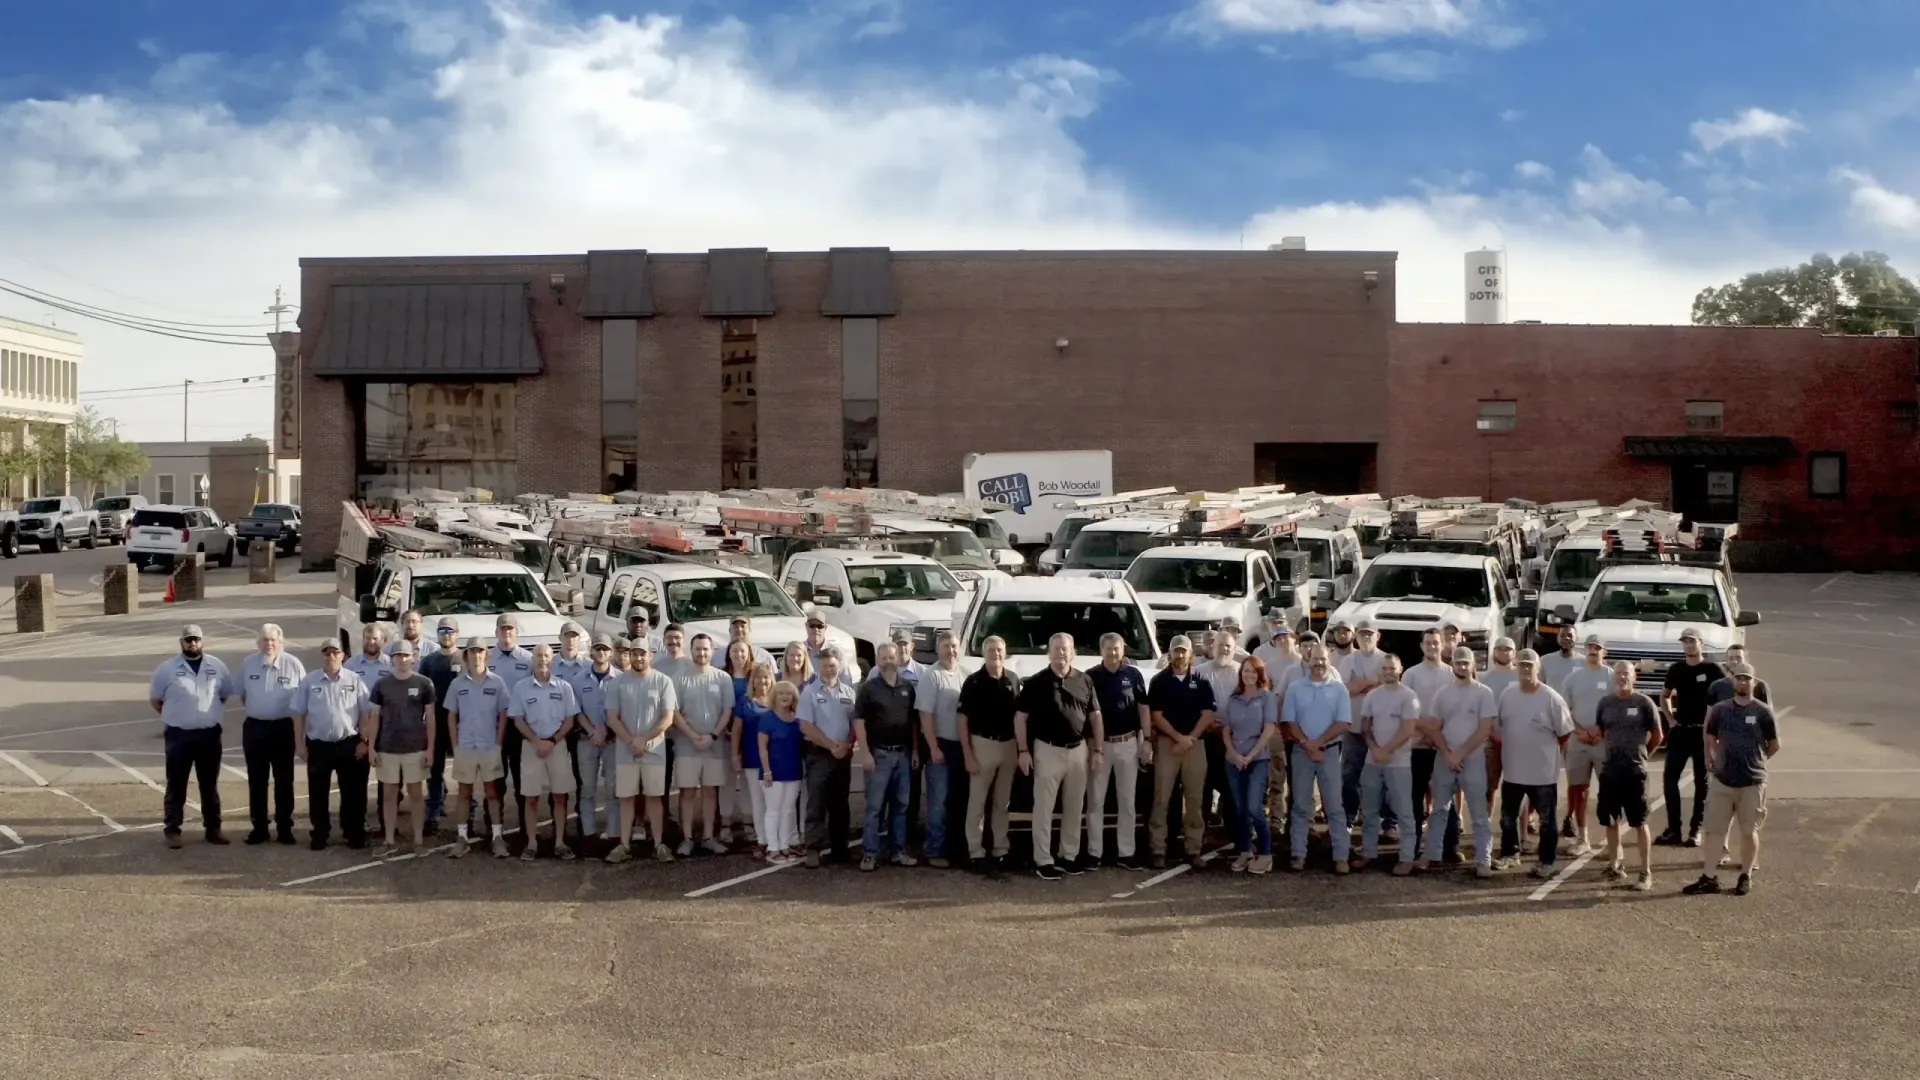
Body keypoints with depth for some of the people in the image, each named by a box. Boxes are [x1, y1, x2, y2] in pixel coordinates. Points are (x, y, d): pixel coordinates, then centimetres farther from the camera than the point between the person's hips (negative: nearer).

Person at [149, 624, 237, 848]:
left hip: (209, 734, 2)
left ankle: (213, 828, 19)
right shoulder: (167, 668, -4)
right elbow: (155, 699, 4)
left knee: (210, 784, 11)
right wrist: (174, 716, 4)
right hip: (178, 735, -2)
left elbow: (226, 695, 15)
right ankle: (171, 830, 10)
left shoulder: (217, 667, 3)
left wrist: (209, 712, 10)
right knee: (176, 785, 3)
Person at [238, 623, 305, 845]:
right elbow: (242, 694, 15)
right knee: (256, 780, 8)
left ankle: (285, 827, 14)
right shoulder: (248, 664, 1)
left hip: (283, 728, -2)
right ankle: (259, 827, 16)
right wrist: (250, 708, 8)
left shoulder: (293, 664, -7)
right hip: (254, 727, 2)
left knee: (284, 780, 6)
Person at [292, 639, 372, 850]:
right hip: (318, 745, 1)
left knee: (353, 793, 5)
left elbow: (366, 714, 2)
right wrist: (299, 744, 0)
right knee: (317, 794, 7)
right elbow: (299, 714, 4)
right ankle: (319, 835, 18)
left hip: (349, 744, -1)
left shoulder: (355, 681, 0)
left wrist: (364, 742, -3)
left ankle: (355, 834, 15)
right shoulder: (309, 681, 1)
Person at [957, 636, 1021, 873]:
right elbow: (962, 718, -8)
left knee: (1003, 802, 12)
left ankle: (1001, 849, 19)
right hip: (983, 744, -4)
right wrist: (967, 754, -12)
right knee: (977, 801, 0)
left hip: (1009, 745, 4)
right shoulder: (974, 682, -7)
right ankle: (976, 852, 1)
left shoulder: (1013, 679, 5)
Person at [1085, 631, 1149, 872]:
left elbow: (1143, 708, 5)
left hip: (1128, 743, 1)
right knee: (1095, 800, 3)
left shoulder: (1134, 675, 0)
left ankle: (1125, 853, 11)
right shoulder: (1091, 676, -4)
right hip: (1099, 744, -1)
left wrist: (1146, 740, -1)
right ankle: (1094, 852, 9)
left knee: (1127, 801, 6)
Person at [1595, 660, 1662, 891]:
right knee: (1610, 821, 10)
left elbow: (1657, 736, 2)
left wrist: (1640, 754, 10)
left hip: (1635, 771, -4)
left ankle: (1646, 872, 1)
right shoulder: (1605, 702, 5)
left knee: (1639, 822, -2)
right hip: (1609, 770, 4)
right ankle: (1615, 865, 21)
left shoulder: (1644, 703, -6)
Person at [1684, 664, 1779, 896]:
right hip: (1722, 779, 3)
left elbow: (1774, 745, 4)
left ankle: (1746, 877, 19)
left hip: (1753, 782, -3)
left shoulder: (1763, 711, -6)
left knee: (1749, 832, 7)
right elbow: (1711, 739, 15)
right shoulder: (1720, 710, 2)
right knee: (1714, 829, 3)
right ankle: (1709, 877, 8)